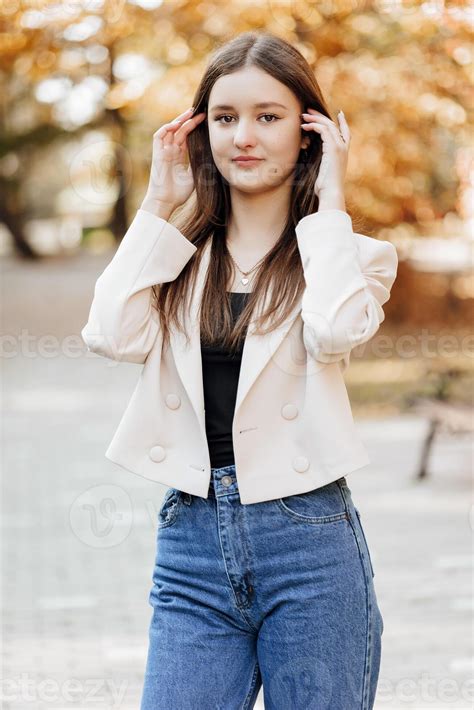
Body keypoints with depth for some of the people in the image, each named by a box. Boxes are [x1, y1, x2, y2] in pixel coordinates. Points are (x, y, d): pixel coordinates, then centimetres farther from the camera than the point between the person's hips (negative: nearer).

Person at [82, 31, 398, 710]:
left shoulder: (351, 252, 4)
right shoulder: (180, 253, 12)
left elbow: (335, 333, -19)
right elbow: (114, 335, -7)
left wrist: (329, 203, -8)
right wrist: (159, 205, 1)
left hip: (307, 540, -2)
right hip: (191, 535, 2)